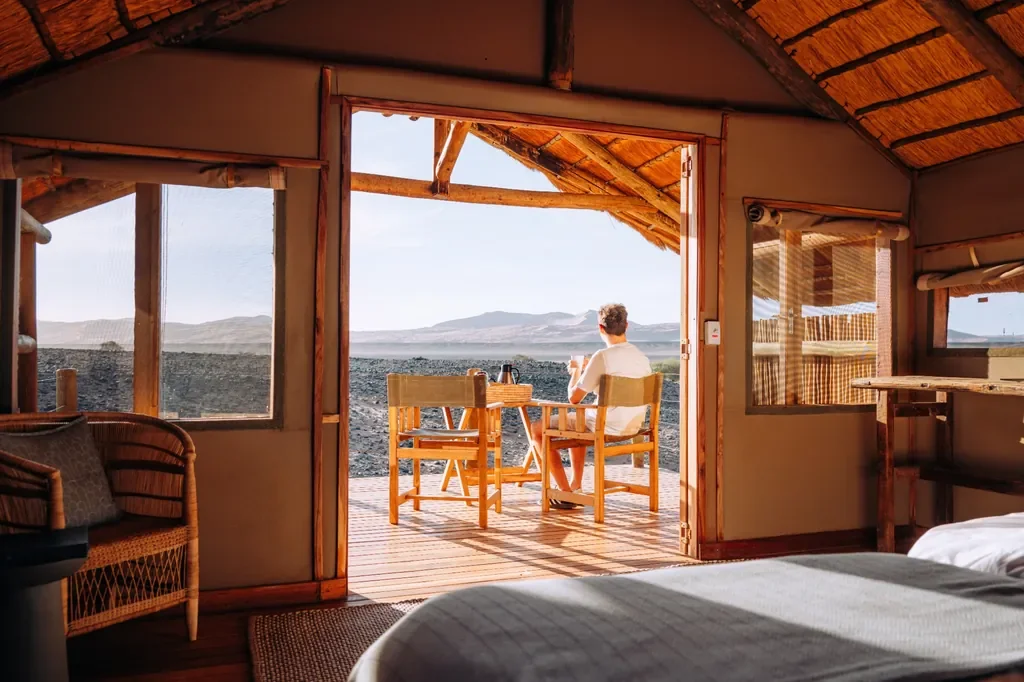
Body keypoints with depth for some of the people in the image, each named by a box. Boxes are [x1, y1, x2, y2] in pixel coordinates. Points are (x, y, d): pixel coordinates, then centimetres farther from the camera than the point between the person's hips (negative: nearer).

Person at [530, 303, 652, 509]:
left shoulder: (602, 357, -19)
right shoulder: (642, 357, 3)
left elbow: (574, 398, -14)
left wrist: (575, 373, 6)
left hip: (605, 427, -8)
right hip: (633, 426, 8)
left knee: (538, 430, 5)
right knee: (576, 421, 35)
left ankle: (565, 493, 7)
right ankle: (576, 486, 36)